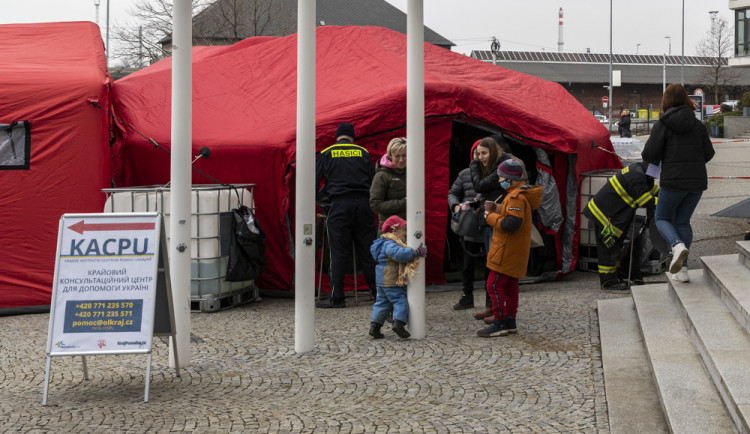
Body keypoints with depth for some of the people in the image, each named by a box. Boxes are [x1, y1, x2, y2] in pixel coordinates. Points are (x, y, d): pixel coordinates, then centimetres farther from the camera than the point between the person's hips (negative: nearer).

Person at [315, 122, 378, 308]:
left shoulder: (326, 154, 8)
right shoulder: (363, 153, 13)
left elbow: (314, 181, 8)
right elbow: (374, 181, 14)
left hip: (340, 204, -2)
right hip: (364, 204, 2)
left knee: (338, 253, -1)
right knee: (367, 251, 9)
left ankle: (336, 298, -1)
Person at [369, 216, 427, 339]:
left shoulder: (388, 243, 18)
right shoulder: (390, 244, -18)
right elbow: (400, 254, -35)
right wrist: (417, 252, -31)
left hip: (382, 282, 11)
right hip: (393, 282, -11)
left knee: (382, 302, 14)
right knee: (401, 301, -8)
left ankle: (374, 325, 13)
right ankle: (399, 322, -19)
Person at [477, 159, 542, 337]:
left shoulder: (517, 197, -20)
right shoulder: (520, 193, 14)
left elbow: (511, 223, -29)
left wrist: (490, 217, -17)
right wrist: (495, 208, 6)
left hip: (507, 252, -11)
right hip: (515, 251, 11)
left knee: (495, 284, -7)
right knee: (510, 285, 15)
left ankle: (499, 323, -5)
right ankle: (510, 321, 21)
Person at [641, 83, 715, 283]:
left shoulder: (662, 124, -7)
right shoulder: (697, 124, 6)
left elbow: (649, 154, -12)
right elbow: (708, 154, 8)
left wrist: (651, 158, 11)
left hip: (673, 181, -4)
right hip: (697, 180, 4)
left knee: (662, 219, 14)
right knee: (682, 221, 17)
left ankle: (678, 246, -16)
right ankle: (682, 269, 12)